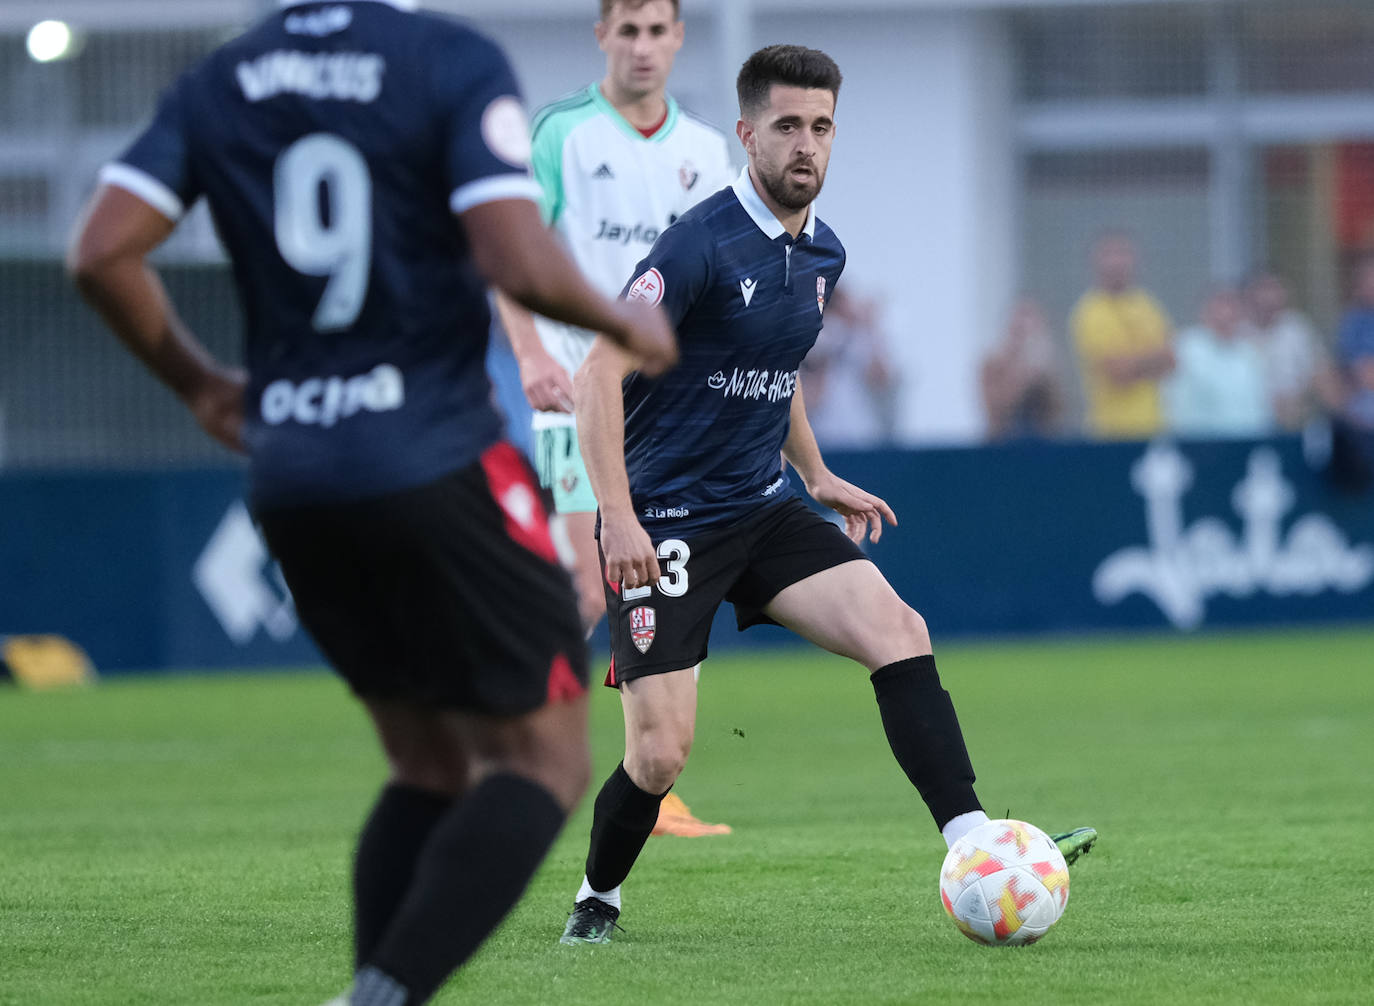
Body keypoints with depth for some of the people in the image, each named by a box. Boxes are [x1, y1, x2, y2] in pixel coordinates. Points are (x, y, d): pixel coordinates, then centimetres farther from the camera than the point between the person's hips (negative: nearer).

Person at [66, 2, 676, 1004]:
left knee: (431, 766, 18)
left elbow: (103, 253, 0)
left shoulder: (218, 84, 7)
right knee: (545, 758, 3)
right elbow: (519, 263, -18)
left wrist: (201, 384, 15)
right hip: (435, 462, -6)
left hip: (290, 472, 6)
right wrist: (622, 320, 2)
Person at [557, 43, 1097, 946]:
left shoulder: (823, 255, 7)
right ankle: (597, 898, 20)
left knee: (899, 633, -15)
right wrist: (619, 517, -27)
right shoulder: (703, 245, -18)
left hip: (764, 510, 7)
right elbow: (600, 376, -20)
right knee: (661, 754, -9)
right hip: (666, 521, -7)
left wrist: (818, 476, 24)